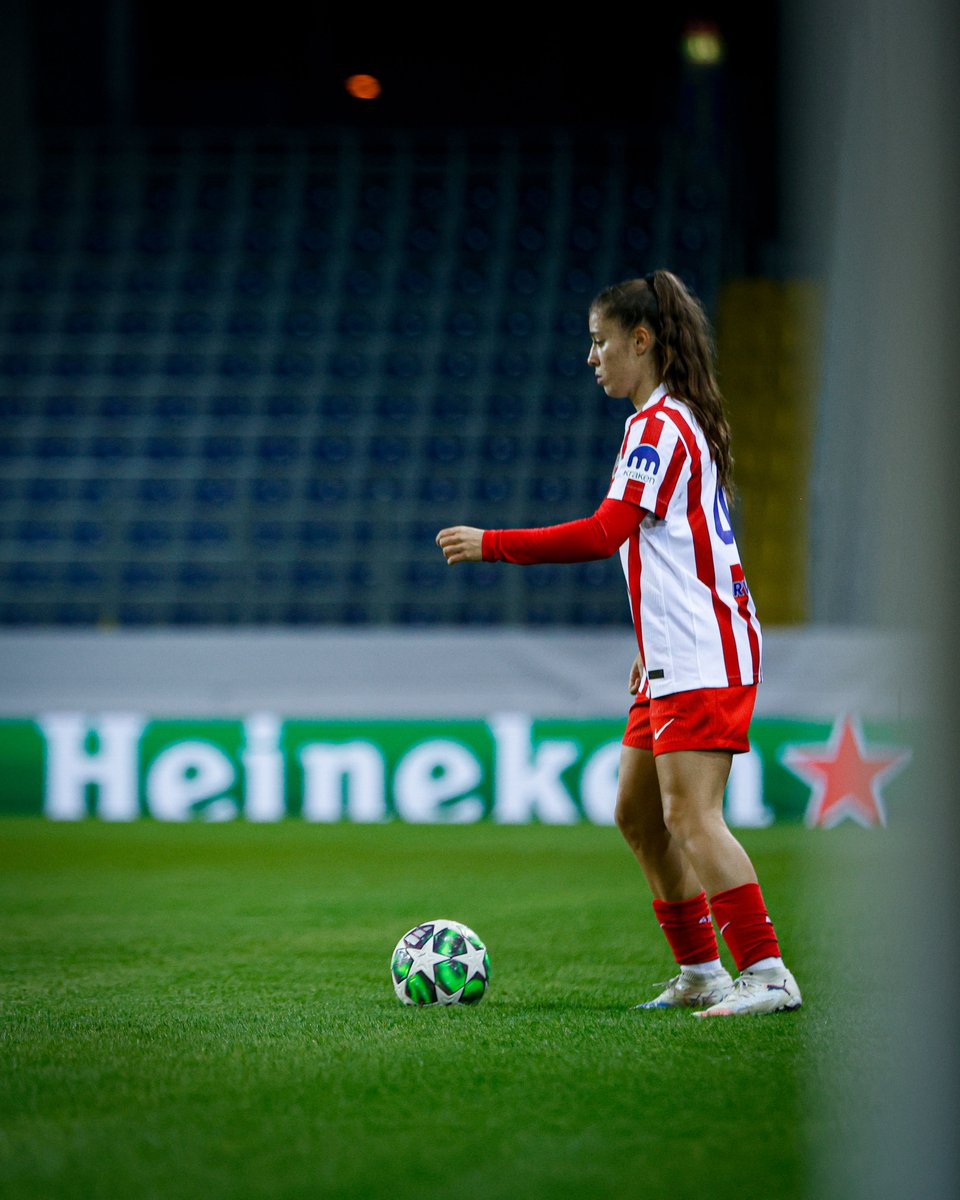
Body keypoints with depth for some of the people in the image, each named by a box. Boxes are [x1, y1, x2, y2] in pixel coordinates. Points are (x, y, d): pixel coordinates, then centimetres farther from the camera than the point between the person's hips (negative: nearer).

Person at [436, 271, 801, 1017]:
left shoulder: (661, 425, -13)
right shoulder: (678, 421, 18)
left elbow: (605, 533, -21)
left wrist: (490, 544, -18)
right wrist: (653, 641, 25)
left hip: (703, 657, -10)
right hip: (677, 657, 10)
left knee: (691, 816, -15)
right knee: (638, 815, 12)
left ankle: (767, 974, -17)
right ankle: (701, 973, 17)